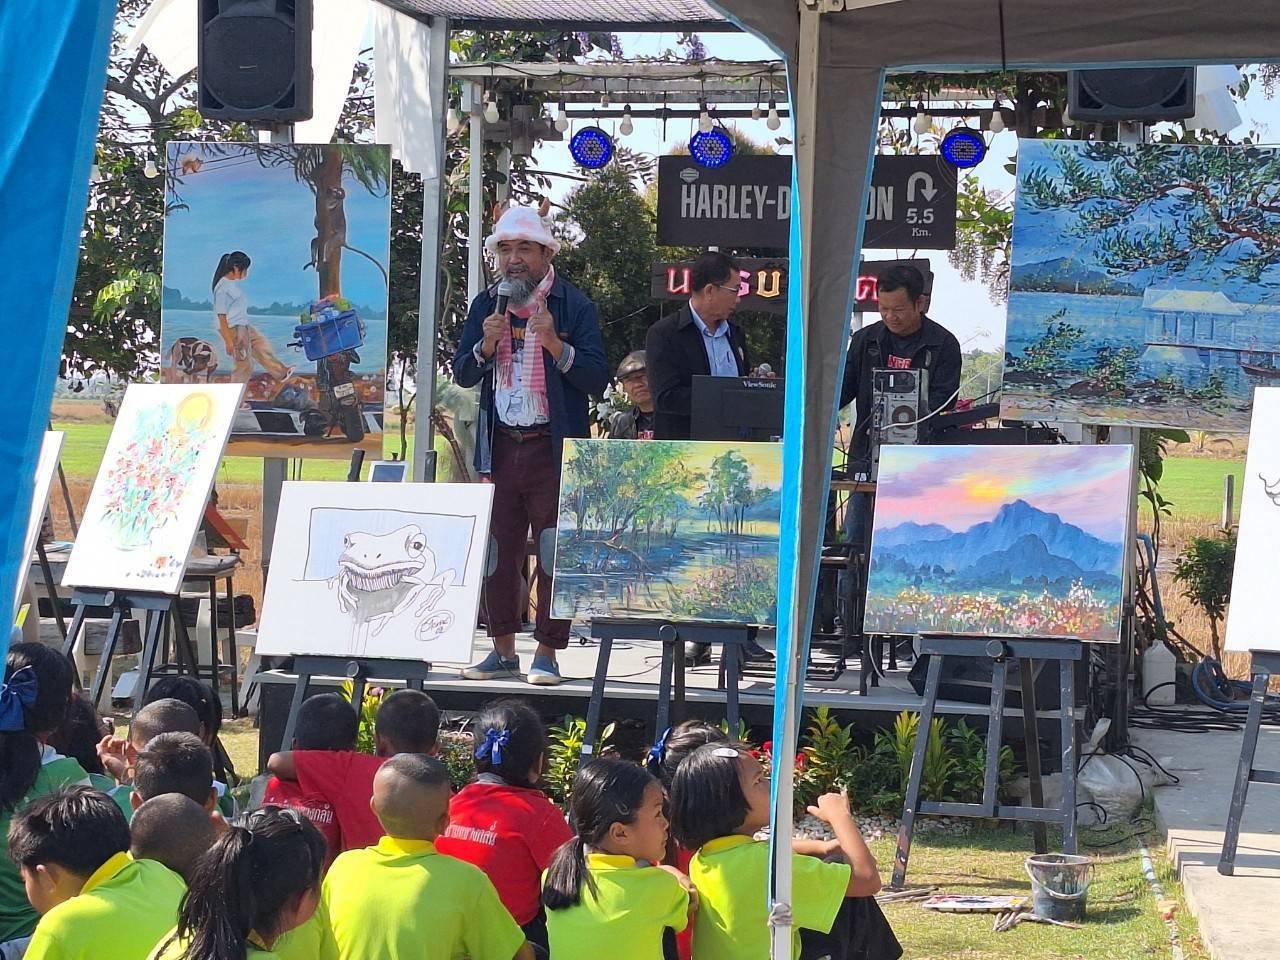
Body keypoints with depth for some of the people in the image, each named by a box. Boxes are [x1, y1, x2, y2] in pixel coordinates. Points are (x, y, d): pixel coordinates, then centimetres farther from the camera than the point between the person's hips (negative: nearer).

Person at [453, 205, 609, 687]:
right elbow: (462, 374, 10)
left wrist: (556, 344, -21)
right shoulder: (486, 305, 11)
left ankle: (547, 654, 1)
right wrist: (486, 344, -10)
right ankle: (503, 651, 14)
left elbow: (596, 379, -7)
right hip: (500, 445, 4)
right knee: (497, 552, 6)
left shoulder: (574, 306, -1)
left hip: (553, 447, -4)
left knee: (554, 552, -4)